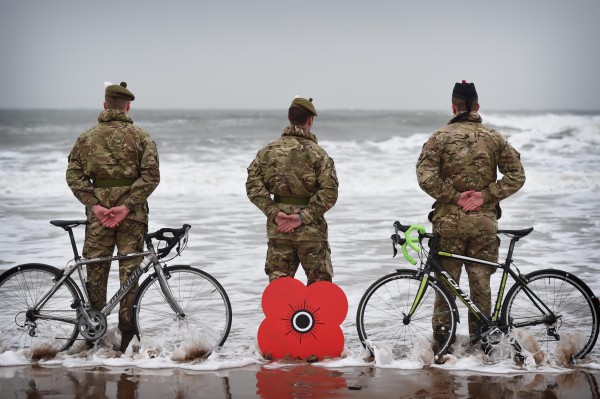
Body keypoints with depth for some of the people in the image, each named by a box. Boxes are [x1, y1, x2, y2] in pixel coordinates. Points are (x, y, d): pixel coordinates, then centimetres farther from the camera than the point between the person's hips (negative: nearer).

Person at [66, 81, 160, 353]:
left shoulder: (87, 137, 5)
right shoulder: (140, 137, 0)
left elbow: (74, 175, -2)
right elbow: (151, 175, -10)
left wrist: (94, 205, -7)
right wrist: (127, 206, -12)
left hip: (98, 212, 1)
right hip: (132, 214, -1)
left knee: (96, 271, 10)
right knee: (129, 271, 4)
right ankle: (127, 335, 5)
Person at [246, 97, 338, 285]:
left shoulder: (268, 151, 5)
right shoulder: (317, 153, -7)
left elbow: (254, 185, -2)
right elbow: (329, 192, -16)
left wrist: (273, 213, -6)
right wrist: (303, 217, -14)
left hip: (278, 229, 4)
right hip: (311, 230, -3)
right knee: (319, 282, 7)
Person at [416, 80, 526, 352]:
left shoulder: (440, 137, -3)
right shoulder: (494, 138, 4)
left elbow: (426, 177, -14)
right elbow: (516, 175, 0)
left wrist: (455, 196, -8)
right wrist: (485, 196, -4)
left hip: (449, 220, -2)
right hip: (484, 220, 2)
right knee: (481, 283, 8)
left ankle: (441, 341, 7)